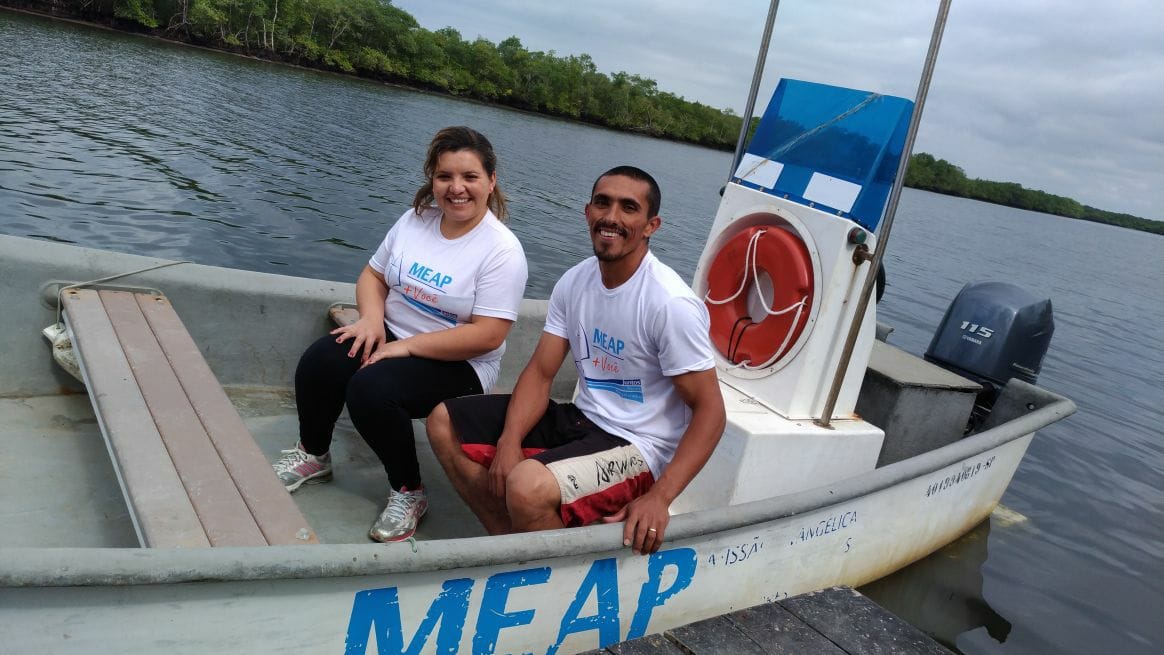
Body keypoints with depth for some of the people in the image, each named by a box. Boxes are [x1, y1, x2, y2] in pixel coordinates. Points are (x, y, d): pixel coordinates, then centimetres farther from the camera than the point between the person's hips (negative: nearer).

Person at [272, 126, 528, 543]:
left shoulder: (502, 250, -17)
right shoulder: (415, 220, 3)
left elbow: (486, 336, -23)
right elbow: (373, 275, 11)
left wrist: (406, 346, -22)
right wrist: (371, 319, -11)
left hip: (456, 364, -6)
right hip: (392, 334, 6)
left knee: (370, 389, -30)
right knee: (318, 363, -17)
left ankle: (409, 493, -6)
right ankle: (312, 456, 12)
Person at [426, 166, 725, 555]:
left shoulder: (671, 303, -20)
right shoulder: (575, 282, 1)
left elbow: (709, 409, -18)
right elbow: (541, 373, 1)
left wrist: (659, 497, -28)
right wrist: (509, 440, -17)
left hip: (637, 446, -7)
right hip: (581, 419, 7)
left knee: (528, 484, -34)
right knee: (444, 422, 3)